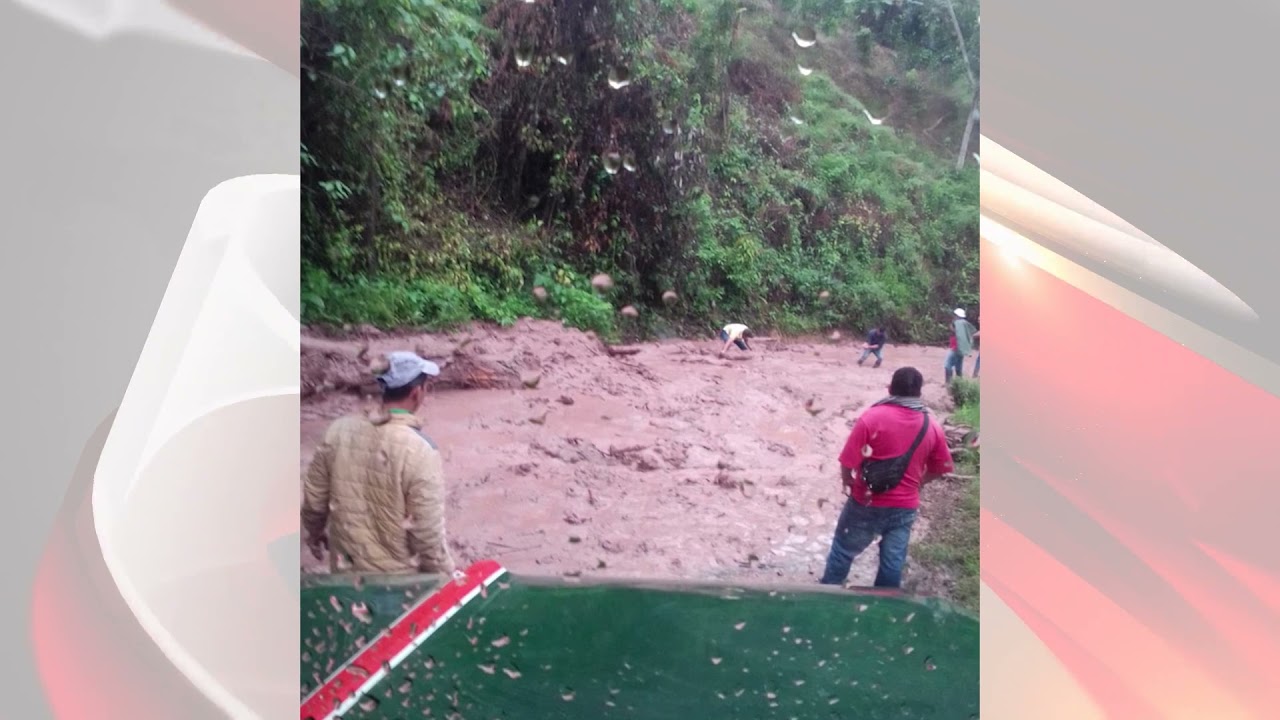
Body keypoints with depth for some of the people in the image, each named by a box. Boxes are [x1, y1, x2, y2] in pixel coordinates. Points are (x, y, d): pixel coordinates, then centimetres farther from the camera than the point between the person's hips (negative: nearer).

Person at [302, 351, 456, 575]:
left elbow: (313, 499, 2)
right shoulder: (420, 451, -25)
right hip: (398, 575, -4)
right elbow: (427, 532, -20)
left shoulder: (340, 430, -10)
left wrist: (315, 531, 22)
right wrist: (445, 577, -5)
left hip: (345, 569, 5)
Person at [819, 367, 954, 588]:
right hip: (905, 506, 3)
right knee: (893, 562, 15)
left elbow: (848, 463, -18)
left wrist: (849, 483, 3)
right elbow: (940, 469, 7)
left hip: (867, 503, -3)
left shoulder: (873, 417, -17)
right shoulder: (932, 427, -4)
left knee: (843, 552, 17)